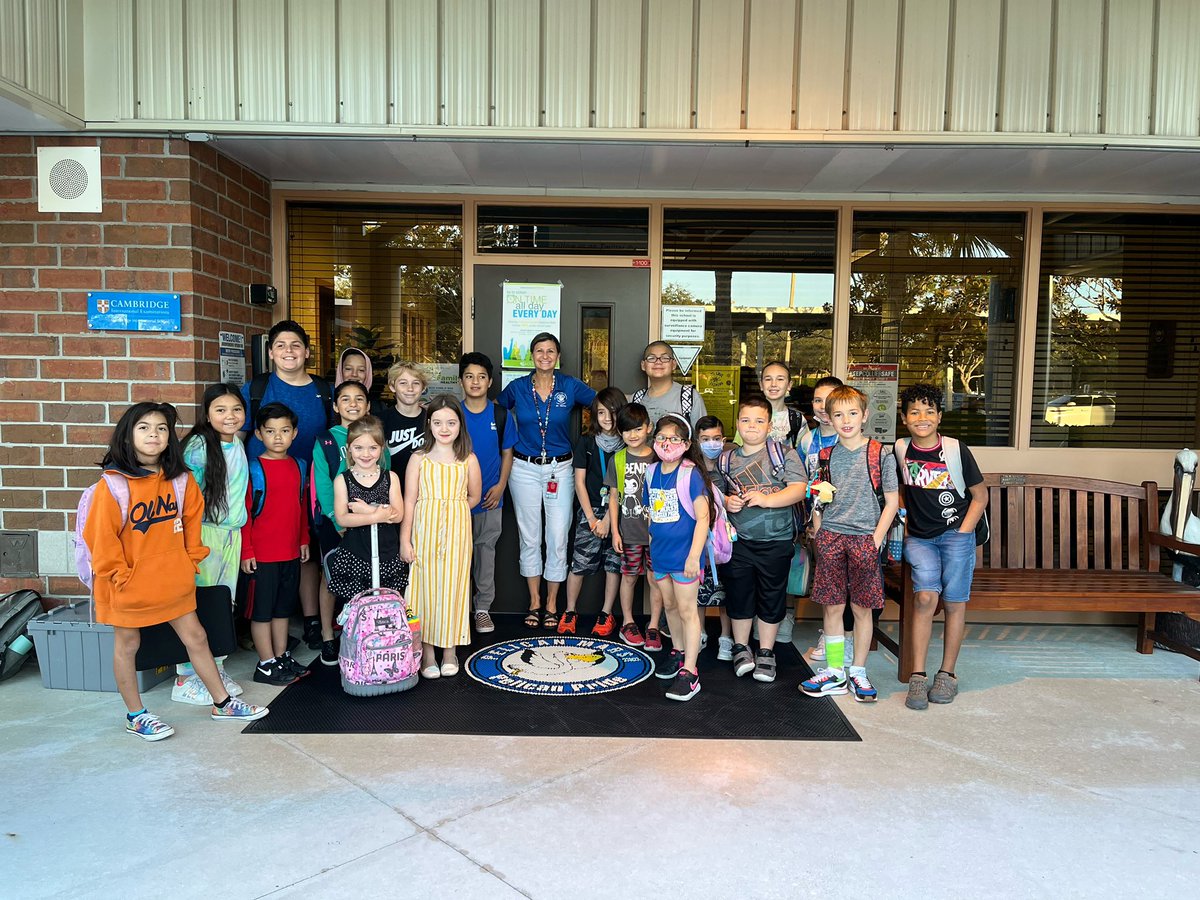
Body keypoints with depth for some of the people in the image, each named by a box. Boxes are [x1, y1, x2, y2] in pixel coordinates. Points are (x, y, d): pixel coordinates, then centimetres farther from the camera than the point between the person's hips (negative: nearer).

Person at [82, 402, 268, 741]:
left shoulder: (181, 479, -1)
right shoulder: (112, 484, -14)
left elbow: (192, 520, 9)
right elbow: (102, 536, -13)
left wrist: (191, 561, 5)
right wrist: (120, 576, -12)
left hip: (173, 581, 4)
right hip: (129, 585, -4)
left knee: (196, 637, 11)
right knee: (127, 645, 12)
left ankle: (222, 703, 23)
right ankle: (136, 716, 28)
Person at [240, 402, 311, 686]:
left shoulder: (298, 466, 7)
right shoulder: (254, 469, -11)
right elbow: (243, 512, -11)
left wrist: (304, 540, 15)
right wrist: (246, 551, -13)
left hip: (291, 552, 6)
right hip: (261, 554, -6)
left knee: (283, 608, 17)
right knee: (262, 610, 5)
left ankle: (282, 657, 28)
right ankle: (266, 665, 14)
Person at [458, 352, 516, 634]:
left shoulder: (500, 415, 0)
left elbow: (507, 454, 6)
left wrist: (500, 486, -6)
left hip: (490, 497, 1)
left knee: (486, 550, 9)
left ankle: (483, 607, 20)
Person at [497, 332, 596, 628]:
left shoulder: (570, 387, -1)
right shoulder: (517, 387, 1)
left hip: (560, 468, -1)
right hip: (524, 468, 1)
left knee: (558, 537, 0)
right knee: (529, 537, 8)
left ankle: (552, 604, 15)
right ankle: (534, 602, 21)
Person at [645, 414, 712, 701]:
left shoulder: (691, 474, -15)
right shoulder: (652, 472, 4)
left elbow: (703, 517, -17)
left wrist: (694, 556, -21)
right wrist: (652, 548, 16)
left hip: (684, 554, -6)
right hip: (660, 553, 6)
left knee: (687, 610, -1)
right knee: (669, 605, 19)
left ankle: (689, 672, 4)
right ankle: (678, 651, 39)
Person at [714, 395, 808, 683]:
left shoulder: (784, 454, -2)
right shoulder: (726, 459, 6)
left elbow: (799, 489, -12)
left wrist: (765, 499, -23)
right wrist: (726, 502, -7)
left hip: (776, 541, -2)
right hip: (738, 540, 2)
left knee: (772, 597, 8)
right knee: (739, 594, 9)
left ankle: (766, 653, 23)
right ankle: (741, 648, 27)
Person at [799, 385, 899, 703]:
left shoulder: (881, 454, -3)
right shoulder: (827, 456, 7)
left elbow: (892, 501, -1)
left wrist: (875, 541, -8)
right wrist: (818, 535, 3)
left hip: (865, 538, -2)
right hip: (831, 537, 3)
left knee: (862, 607, 5)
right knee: (832, 606, 5)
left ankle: (858, 672, 19)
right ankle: (834, 673, 15)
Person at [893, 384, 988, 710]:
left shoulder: (956, 449, -4)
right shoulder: (900, 449, 3)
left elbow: (980, 495, 3)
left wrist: (963, 533, -4)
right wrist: (904, 526, 9)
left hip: (955, 534, -1)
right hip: (918, 537, 1)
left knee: (954, 603, -4)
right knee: (926, 597, -16)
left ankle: (947, 674, 11)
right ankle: (918, 676, -10)